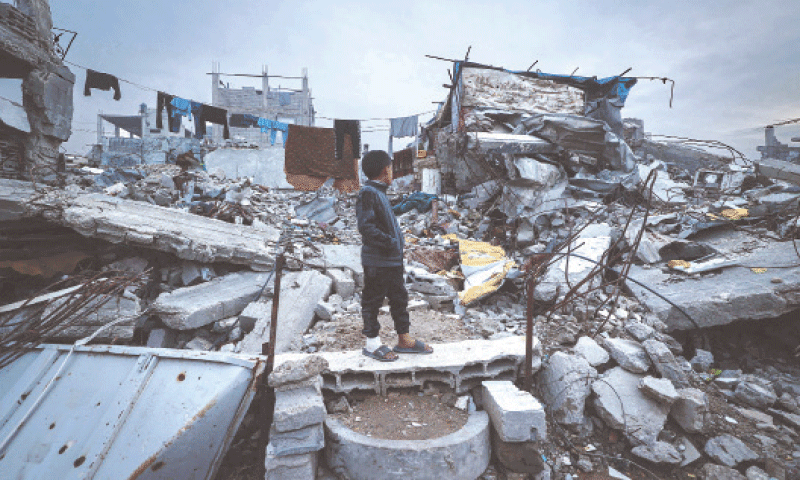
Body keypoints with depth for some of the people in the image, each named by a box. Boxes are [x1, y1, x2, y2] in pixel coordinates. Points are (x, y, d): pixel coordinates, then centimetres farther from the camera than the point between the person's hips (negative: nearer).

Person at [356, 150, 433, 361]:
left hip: (393, 258, 10)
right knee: (373, 300, 5)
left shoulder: (379, 192, 14)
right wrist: (389, 242, -21)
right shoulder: (368, 193, -15)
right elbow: (366, 227, -23)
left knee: (399, 297, 16)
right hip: (377, 261, -10)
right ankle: (372, 344, 20)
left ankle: (404, 339, 29)